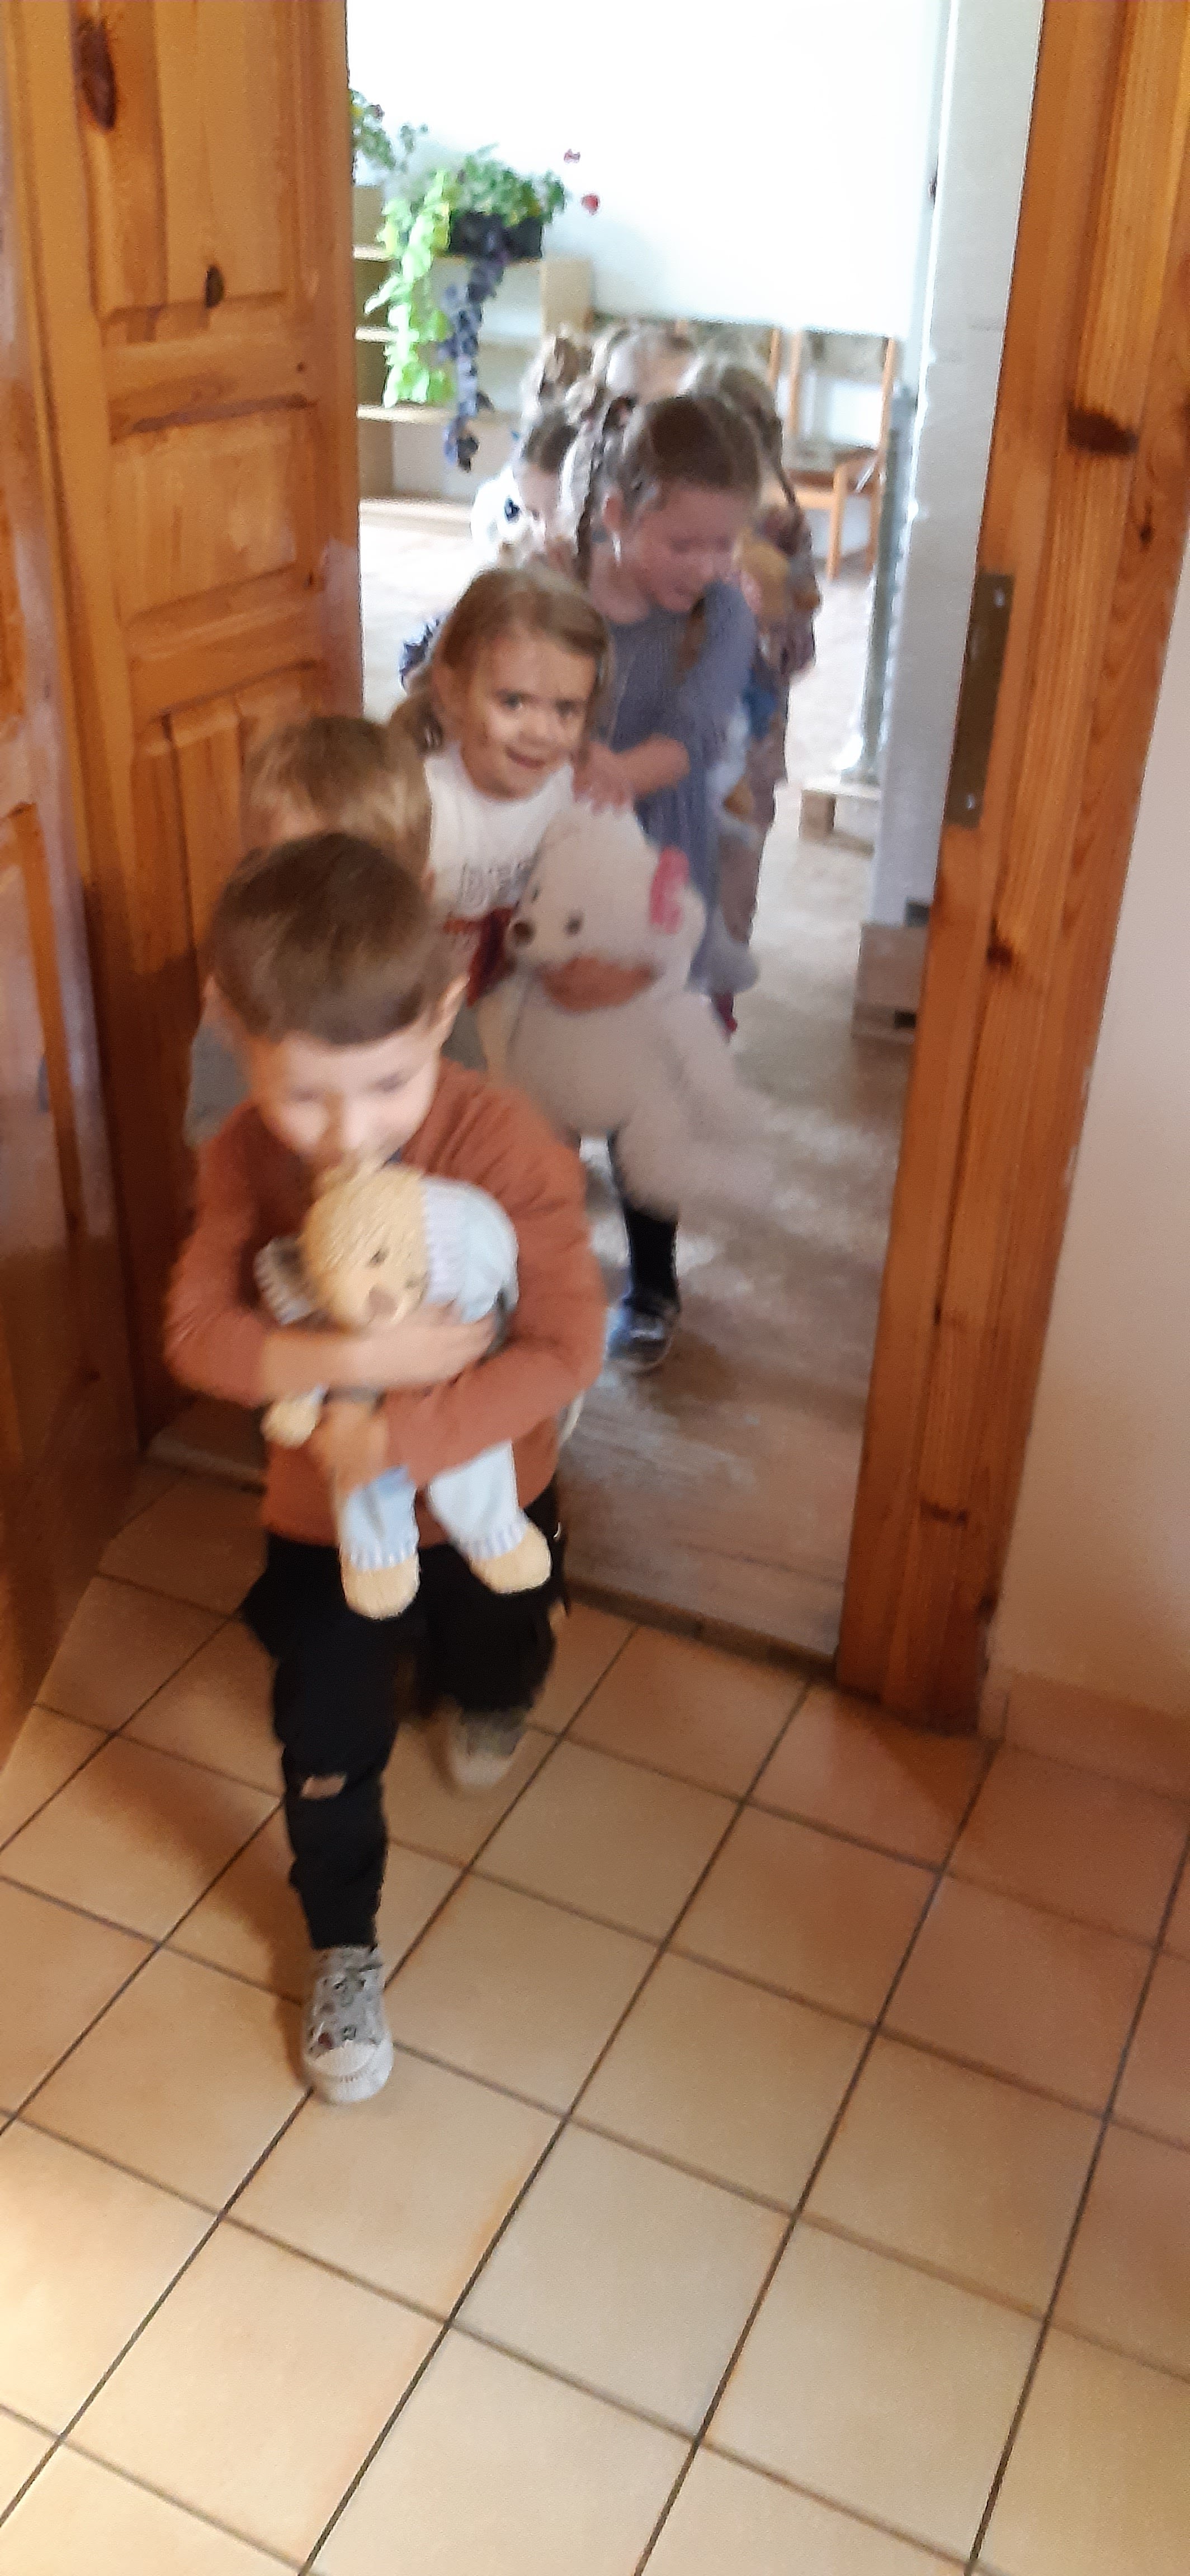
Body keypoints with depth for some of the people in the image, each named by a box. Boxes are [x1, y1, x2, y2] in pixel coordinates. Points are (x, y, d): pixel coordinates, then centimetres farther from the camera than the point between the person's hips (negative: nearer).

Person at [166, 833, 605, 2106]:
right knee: (328, 1747, 10)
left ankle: (479, 1693, 68)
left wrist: (399, 1435, -36)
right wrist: (352, 1357, -36)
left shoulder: (509, 1147, -31)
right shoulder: (246, 1155, -20)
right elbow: (196, 1331, -20)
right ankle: (343, 1948, 37)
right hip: (322, 1510, 0)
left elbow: (566, 1350, -31)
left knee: (499, 1671, 30)